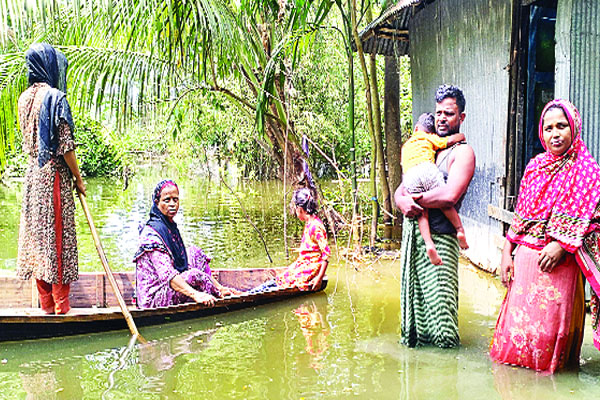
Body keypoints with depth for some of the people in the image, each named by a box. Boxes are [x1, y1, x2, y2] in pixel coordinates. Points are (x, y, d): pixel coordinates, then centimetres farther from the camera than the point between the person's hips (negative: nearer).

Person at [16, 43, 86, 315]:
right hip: (54, 175, -7)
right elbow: (65, 146, -16)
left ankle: (46, 303, 18)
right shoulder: (55, 96, -14)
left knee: (36, 233, 10)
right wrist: (78, 179, -7)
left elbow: (27, 140, 14)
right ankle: (61, 304, 6)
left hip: (32, 174, 8)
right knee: (58, 235, -1)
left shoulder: (24, 98, 9)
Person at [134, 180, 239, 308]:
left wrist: (219, 287, 6)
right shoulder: (151, 233, -18)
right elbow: (166, 273, -29)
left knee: (194, 253, 2)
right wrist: (195, 294, -42)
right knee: (194, 275, -27)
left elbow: (183, 262, 15)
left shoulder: (171, 227, 12)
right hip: (152, 297, -9)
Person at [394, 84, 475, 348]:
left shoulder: (463, 152, -4)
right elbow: (400, 190, 16)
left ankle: (445, 352, 11)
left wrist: (415, 199, -7)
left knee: (438, 298, -3)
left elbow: (449, 196, -19)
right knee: (413, 294, 12)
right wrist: (403, 201, -8)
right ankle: (415, 339, 25)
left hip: (439, 237, -7)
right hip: (412, 232, 7)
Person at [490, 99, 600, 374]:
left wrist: (561, 245, -19)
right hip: (524, 256, 4)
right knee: (518, 317, 7)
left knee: (549, 322, 0)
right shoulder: (535, 166, 11)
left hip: (559, 260, -4)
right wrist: (507, 252, 7)